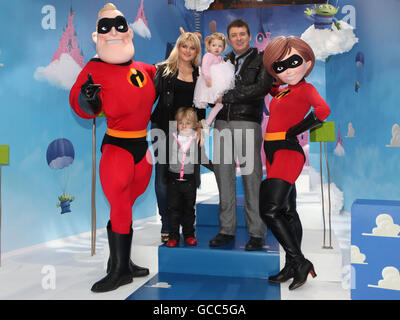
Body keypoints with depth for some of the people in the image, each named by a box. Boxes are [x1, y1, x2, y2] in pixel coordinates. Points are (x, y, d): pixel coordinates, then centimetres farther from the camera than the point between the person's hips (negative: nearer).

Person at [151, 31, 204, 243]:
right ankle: (166, 226, 9)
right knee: (163, 177, -2)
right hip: (164, 129, -1)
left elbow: (201, 107, 15)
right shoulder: (164, 69, 7)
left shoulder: (199, 75, 14)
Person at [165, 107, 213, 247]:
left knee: (189, 209, 11)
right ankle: (173, 236, 13)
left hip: (190, 181, 0)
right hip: (173, 180, 0)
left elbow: (203, 159, 11)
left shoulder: (197, 141, 1)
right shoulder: (171, 139, -1)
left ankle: (189, 234, 24)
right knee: (173, 208, 4)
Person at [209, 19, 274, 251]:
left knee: (252, 179, -4)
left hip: (247, 123, -4)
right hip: (222, 124, 5)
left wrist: (227, 95, -10)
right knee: (224, 178, 5)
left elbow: (261, 88, -9)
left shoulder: (261, 60, 7)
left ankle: (257, 233, 4)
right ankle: (227, 230, 14)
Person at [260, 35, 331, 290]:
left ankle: (301, 262, -3)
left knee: (269, 210, -14)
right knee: (287, 212, 11)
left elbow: (323, 110, -25)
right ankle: (293, 267, 19)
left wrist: (295, 130, -16)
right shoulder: (282, 91, 16)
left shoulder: (306, 88, -6)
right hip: (274, 153, 9)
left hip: (288, 151, -9)